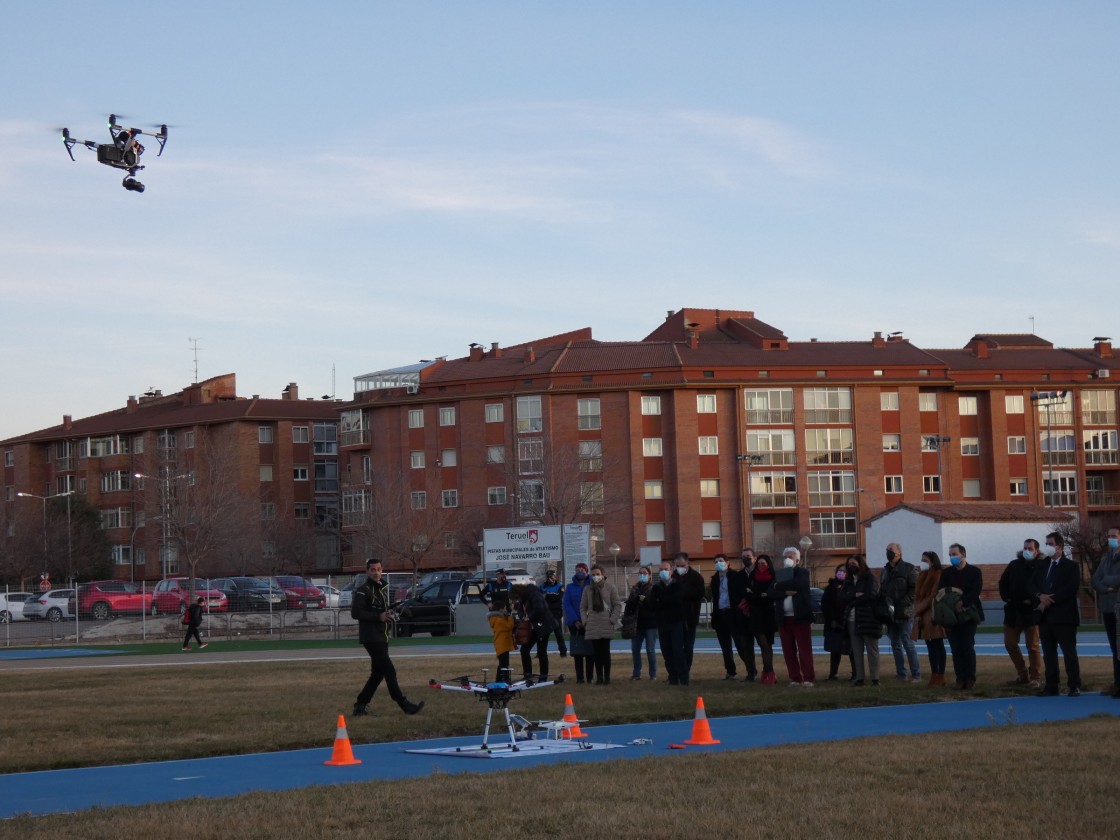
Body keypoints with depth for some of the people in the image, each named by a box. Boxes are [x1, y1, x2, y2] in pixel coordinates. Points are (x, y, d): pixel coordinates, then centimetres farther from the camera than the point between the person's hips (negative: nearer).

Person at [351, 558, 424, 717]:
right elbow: (355, 612, -17)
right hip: (371, 637, -9)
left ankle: (360, 705, 18)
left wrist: (388, 616, 8)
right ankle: (405, 705, -13)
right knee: (389, 671, -12)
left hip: (382, 637, 9)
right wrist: (378, 616, -20)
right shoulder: (363, 589, -9)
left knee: (378, 673, 11)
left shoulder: (383, 587, 19)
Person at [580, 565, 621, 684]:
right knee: (597, 652, 2)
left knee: (605, 651, -3)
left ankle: (607, 677, 2)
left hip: (606, 625, -3)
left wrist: (612, 620, -7)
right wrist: (585, 620, 5)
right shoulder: (588, 589, 12)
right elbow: (583, 607, 17)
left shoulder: (610, 587, 2)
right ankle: (599, 677, 6)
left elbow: (617, 605, 2)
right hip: (592, 625, 3)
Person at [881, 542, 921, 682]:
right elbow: (882, 591, 19)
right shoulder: (885, 571, 16)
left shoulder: (909, 569, -2)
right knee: (895, 644, 8)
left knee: (908, 643, -8)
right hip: (890, 613, 6)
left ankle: (916, 674, -5)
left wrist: (902, 604, -15)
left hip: (905, 613, -6)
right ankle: (900, 674, 14)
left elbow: (914, 590, -8)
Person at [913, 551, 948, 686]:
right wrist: (918, 611, 4)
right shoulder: (922, 575, 16)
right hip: (924, 616, 8)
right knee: (930, 646, 9)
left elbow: (934, 595, -14)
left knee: (938, 646, -5)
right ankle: (934, 676, 12)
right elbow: (918, 595, 16)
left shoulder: (937, 575, -9)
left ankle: (940, 676, -3)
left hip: (933, 615, -8)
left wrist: (919, 609, -11)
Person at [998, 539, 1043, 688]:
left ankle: (1035, 677, 6)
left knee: (1032, 646, -1)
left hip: (1031, 612, -6)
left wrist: (1033, 600, -20)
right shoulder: (1014, 565, 9)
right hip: (1013, 611, 6)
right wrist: (1006, 597, 3)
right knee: (1010, 643, 9)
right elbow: (1003, 582, 16)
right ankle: (1022, 673, 22)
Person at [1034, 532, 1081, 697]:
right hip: (1045, 616, 6)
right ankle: (1051, 686, 11)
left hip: (1064, 616, -6)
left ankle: (1074, 686, 0)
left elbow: (1071, 589, -14)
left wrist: (1050, 600, -17)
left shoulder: (1071, 566, -1)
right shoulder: (1041, 566, 17)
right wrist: (1041, 596, -13)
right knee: (1048, 653, 7)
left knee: (1069, 652, -3)